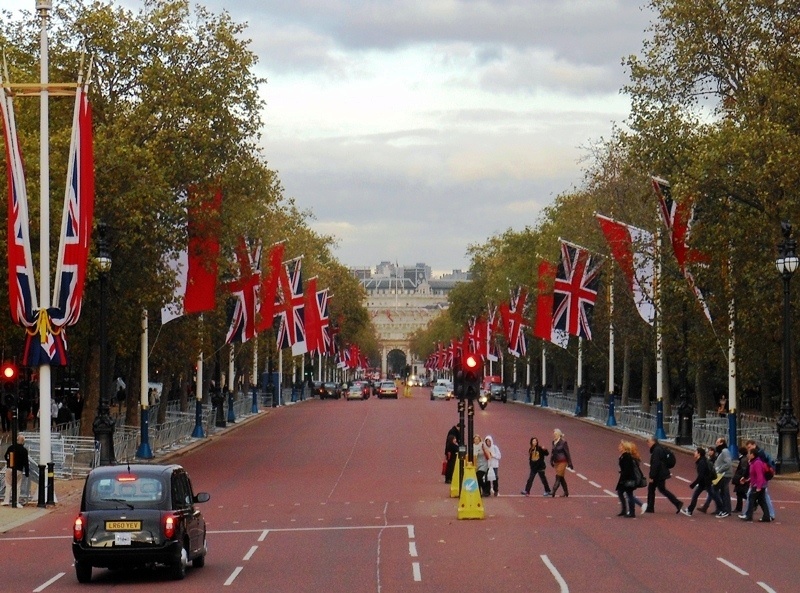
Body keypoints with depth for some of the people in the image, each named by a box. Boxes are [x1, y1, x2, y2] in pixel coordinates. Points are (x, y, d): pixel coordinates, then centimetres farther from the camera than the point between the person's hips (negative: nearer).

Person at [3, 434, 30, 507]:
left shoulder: (10, 447, 0)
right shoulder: (24, 450, -8)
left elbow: (6, 457, 12)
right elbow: (26, 462, -7)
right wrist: (27, 472, 0)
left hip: (9, 468, 2)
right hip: (18, 470, -2)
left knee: (8, 485, 11)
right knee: (17, 486, 4)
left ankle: (6, 501, 7)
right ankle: (16, 503, 2)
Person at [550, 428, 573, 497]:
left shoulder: (563, 442, -11)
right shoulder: (554, 442, 9)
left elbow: (567, 453, -10)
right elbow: (553, 452, 16)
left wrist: (569, 463, -10)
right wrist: (551, 461, 8)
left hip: (562, 462, -8)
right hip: (556, 462, 8)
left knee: (558, 477, -11)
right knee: (561, 478, 11)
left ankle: (553, 492, -19)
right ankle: (566, 492, 20)